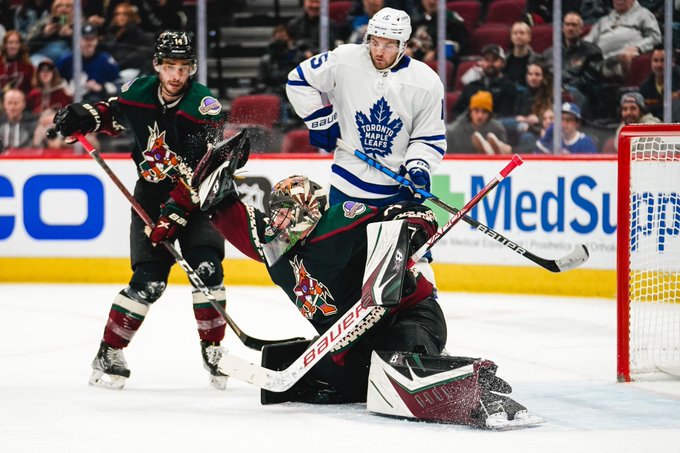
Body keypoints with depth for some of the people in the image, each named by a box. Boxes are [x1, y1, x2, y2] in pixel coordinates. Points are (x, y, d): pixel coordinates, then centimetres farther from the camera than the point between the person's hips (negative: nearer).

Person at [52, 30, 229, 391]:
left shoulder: (203, 105, -19)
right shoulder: (138, 92, -7)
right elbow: (111, 113, 18)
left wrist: (176, 211, -30)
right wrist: (81, 116, -3)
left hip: (195, 197, -1)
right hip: (151, 194, 1)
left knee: (206, 268, -18)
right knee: (149, 281, -11)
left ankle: (213, 349, 0)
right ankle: (109, 353, 2)